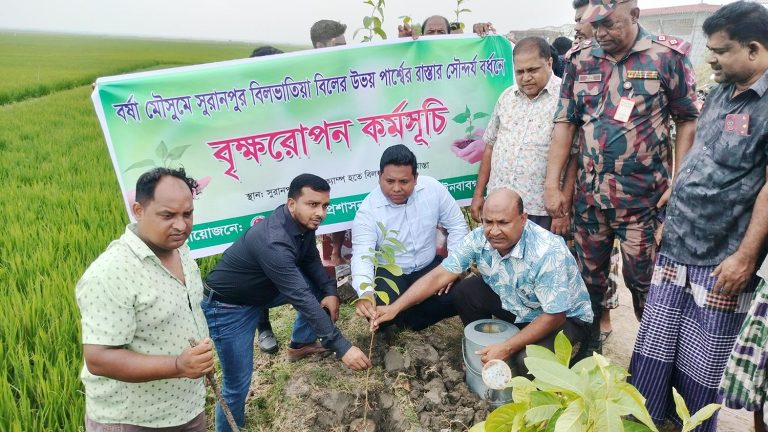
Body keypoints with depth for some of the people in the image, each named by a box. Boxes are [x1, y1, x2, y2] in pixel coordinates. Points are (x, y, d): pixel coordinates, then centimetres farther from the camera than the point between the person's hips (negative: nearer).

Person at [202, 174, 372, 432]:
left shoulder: (302, 222, -12)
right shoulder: (273, 242, -37)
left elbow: (311, 259, 5)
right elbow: (302, 299, -39)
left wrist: (331, 291, -13)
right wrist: (341, 347, -37)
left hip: (264, 288, 8)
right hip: (228, 306, -8)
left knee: (320, 284, 2)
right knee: (237, 383, -8)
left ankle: (300, 345, 22)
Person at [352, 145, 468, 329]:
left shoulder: (433, 188, -15)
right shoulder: (368, 210, -21)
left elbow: (457, 225, -2)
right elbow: (362, 256, -29)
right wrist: (365, 293, -49)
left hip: (429, 266, 3)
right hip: (390, 273, -2)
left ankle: (408, 320, 2)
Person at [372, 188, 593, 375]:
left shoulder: (548, 253, -35)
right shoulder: (480, 238, -19)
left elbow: (554, 316, -28)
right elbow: (440, 275, -17)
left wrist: (506, 348, -31)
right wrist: (395, 307, -25)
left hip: (565, 317, -5)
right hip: (514, 304, 6)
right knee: (464, 291, -13)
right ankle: (482, 352, 9)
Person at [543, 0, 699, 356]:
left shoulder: (667, 56, -5)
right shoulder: (579, 60, 4)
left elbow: (687, 120, -1)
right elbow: (565, 122, 3)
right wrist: (552, 184, -2)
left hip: (643, 197, -3)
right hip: (589, 194, 3)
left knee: (643, 280, 7)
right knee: (588, 277, 15)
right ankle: (587, 348, 34)